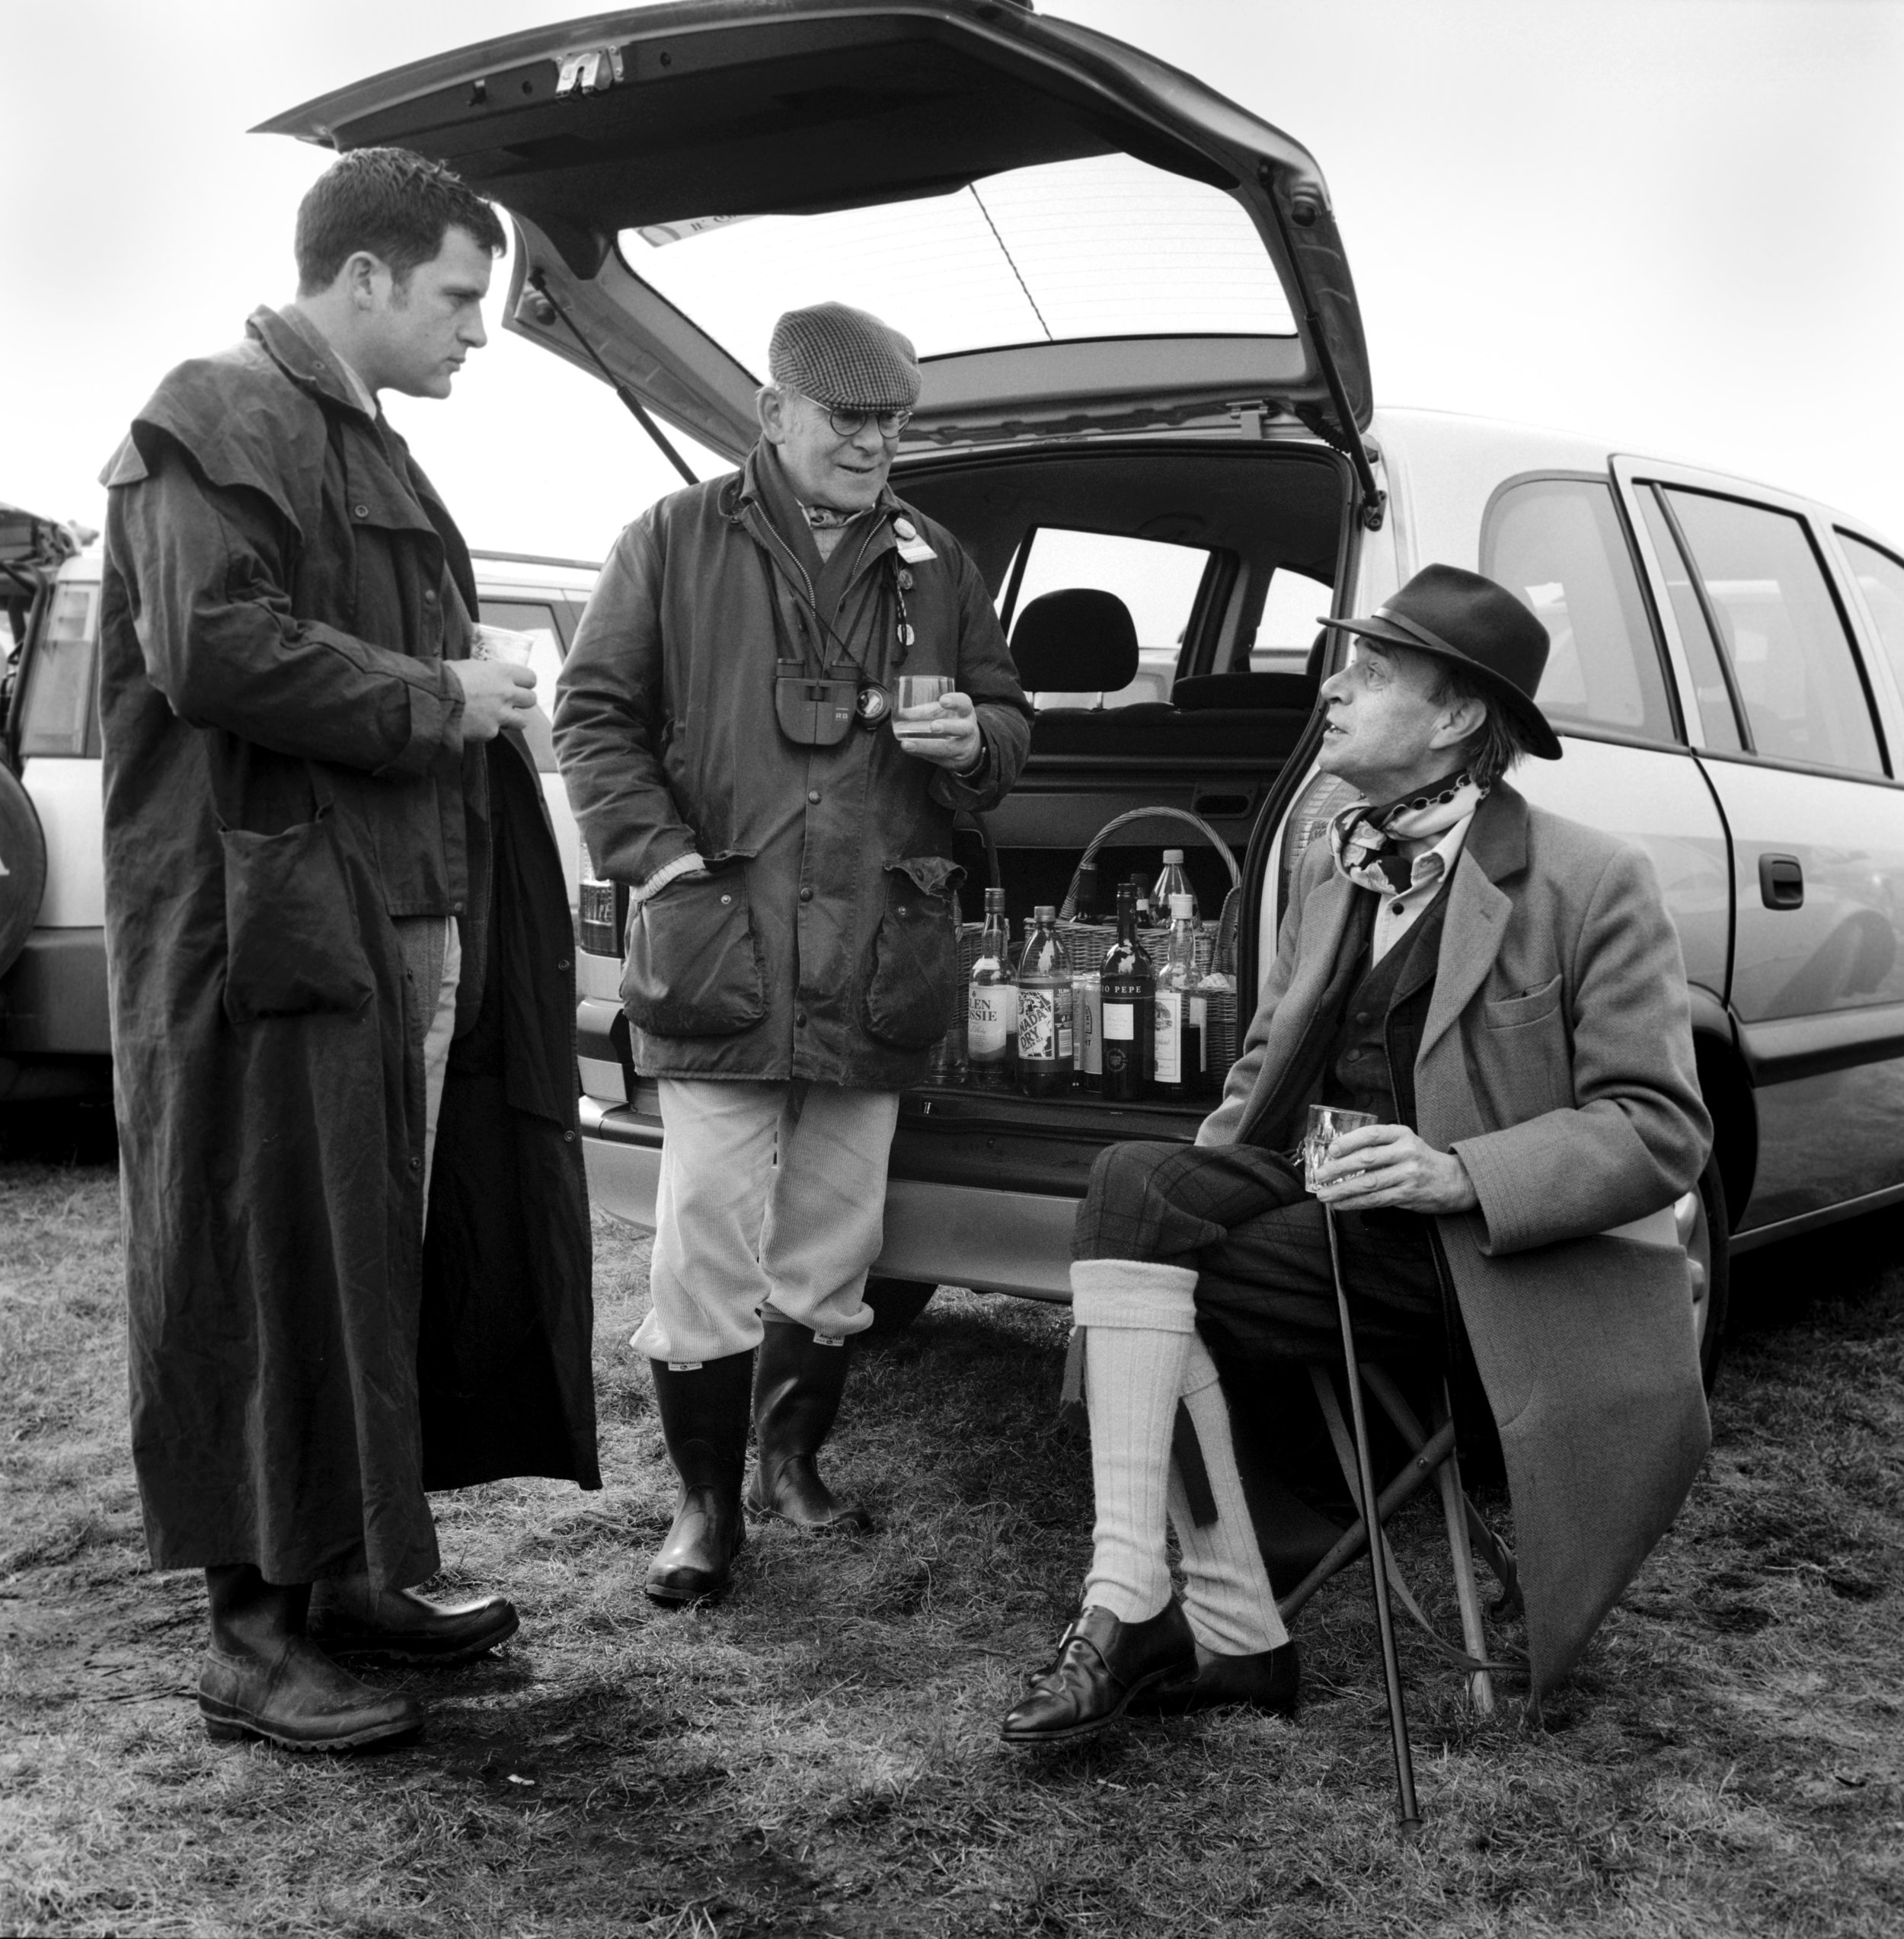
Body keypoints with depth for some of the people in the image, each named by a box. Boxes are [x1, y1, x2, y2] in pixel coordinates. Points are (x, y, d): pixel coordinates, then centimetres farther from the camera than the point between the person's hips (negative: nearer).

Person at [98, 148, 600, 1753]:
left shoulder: (364, 446, 23)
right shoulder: (220, 420, -7)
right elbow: (209, 648, -21)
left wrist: (475, 696, 10)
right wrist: (436, 700, -13)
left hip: (406, 920, 10)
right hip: (271, 918, -9)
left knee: (389, 1263, 13)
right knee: (280, 1272, -4)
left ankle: (352, 1571, 26)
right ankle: (257, 1631, 7)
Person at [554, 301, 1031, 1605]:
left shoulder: (935, 566, 14)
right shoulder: (678, 543, 4)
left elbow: (1010, 723, 21)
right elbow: (595, 714, 2)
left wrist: (973, 742, -4)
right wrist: (664, 859, -9)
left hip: (879, 961, 4)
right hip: (721, 954, -3)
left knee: (834, 1251, 12)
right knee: (708, 1245, -4)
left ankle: (793, 1462, 31)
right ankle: (708, 1499, 11)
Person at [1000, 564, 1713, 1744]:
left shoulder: (1594, 884, -7)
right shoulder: (1329, 872, 14)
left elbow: (1661, 1131, -10)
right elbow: (1271, 1061, 20)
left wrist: (1460, 1172, -24)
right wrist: (1201, 1182, 0)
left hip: (1489, 1250, -7)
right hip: (1331, 1204, 7)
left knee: (1166, 1307, -23)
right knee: (1136, 1185, -20)